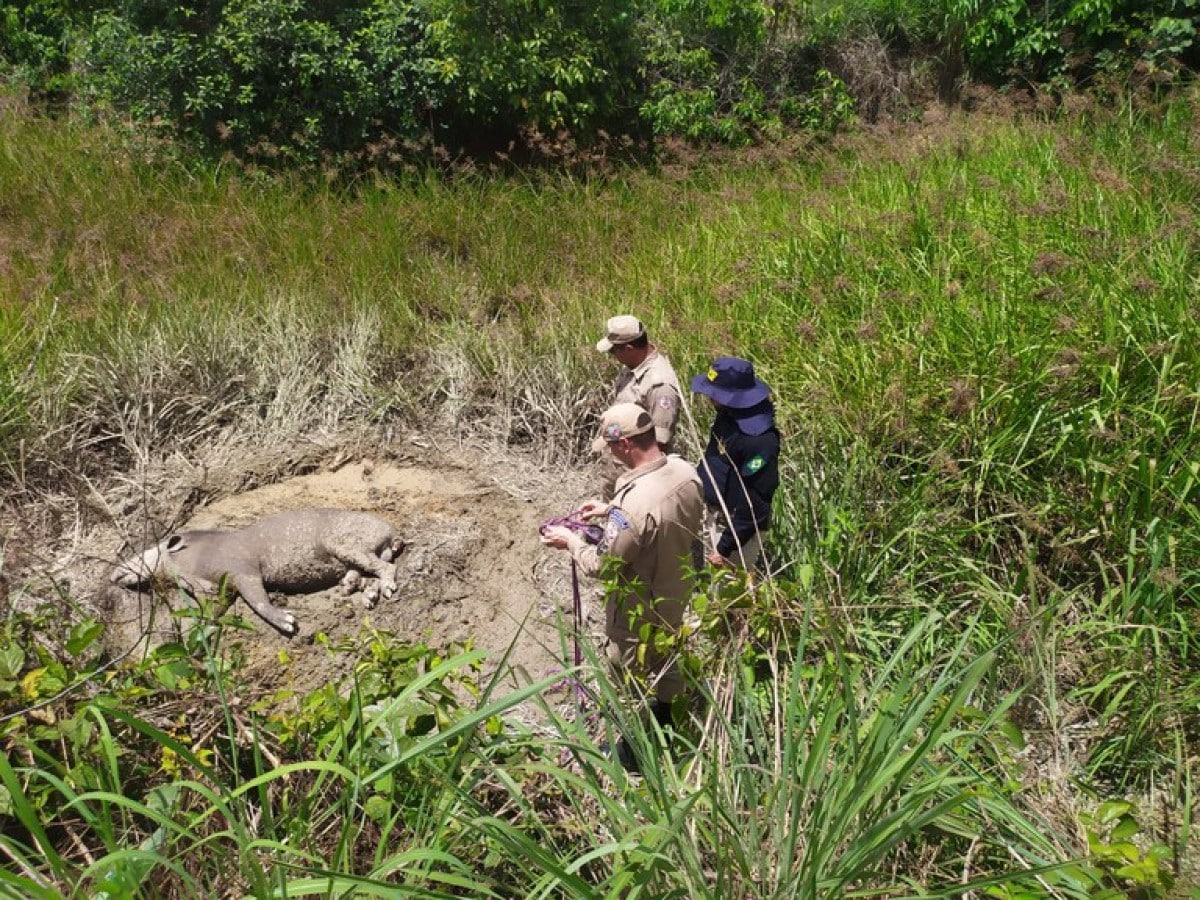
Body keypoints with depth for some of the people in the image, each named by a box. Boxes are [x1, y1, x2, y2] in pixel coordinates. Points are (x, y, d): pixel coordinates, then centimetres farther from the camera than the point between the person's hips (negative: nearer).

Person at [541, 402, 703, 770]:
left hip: (640, 611, -8)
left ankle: (636, 751, 41)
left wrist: (569, 540, -8)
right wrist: (611, 511, 6)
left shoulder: (634, 503, -39)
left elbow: (599, 565, -26)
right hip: (675, 595, 8)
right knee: (663, 661, 32)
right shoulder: (685, 471, -14)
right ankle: (664, 725, 57)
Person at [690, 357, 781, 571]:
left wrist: (726, 548, -20)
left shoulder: (760, 441, -29)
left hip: (739, 527, -8)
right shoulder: (729, 414, -3)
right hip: (716, 514, 8)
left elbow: (754, 504, -25)